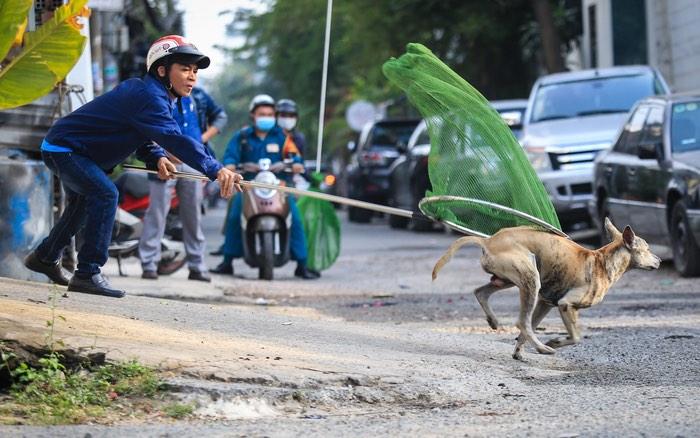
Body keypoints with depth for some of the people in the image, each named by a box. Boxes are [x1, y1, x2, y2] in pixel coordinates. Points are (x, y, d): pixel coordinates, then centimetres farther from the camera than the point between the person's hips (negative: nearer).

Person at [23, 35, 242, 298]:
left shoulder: (149, 91, 2)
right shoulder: (149, 97, -31)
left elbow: (143, 136, 10)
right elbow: (173, 138, -44)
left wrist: (156, 157, -13)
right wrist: (215, 170, -54)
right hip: (63, 148, -11)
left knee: (83, 204, 28)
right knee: (105, 194, -27)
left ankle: (45, 257, 51)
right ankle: (87, 274, -26)